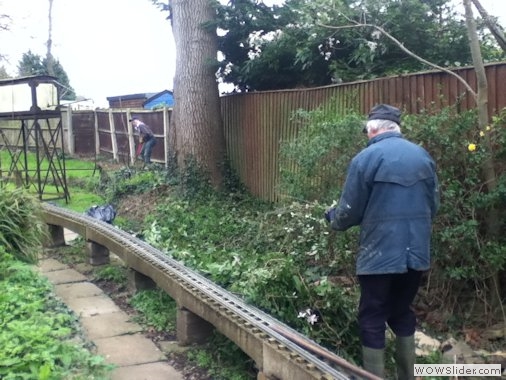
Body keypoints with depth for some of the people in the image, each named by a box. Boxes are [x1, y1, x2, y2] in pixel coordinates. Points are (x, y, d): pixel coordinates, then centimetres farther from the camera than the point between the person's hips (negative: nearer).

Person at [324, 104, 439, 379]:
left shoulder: (366, 158, -10)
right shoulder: (423, 156, 6)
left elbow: (350, 211, -7)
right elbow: (433, 205, 12)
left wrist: (332, 217, 15)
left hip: (379, 255, -5)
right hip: (416, 253, 6)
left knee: (372, 320, 7)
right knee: (402, 313, 21)